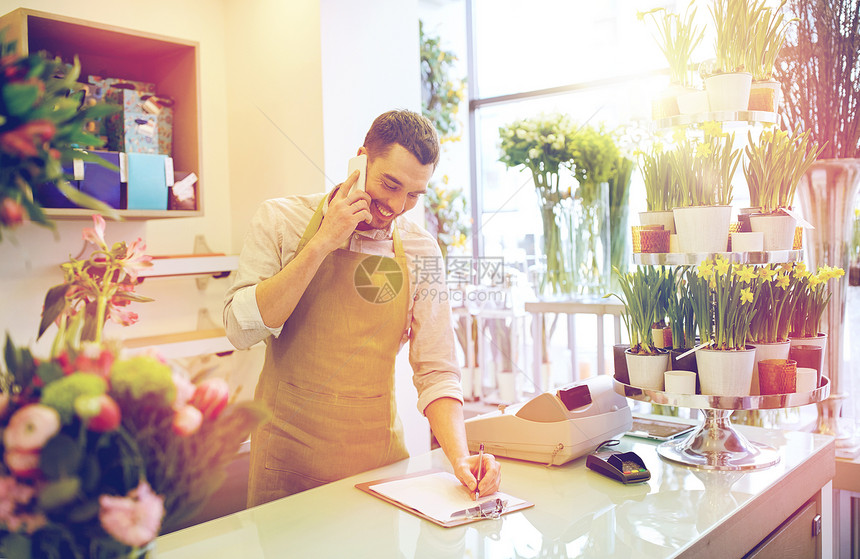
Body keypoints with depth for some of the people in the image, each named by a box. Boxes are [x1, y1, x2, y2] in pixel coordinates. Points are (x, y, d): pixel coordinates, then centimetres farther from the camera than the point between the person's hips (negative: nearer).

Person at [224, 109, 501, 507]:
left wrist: (460, 458, -17)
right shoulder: (281, 220, -6)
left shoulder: (420, 252, -2)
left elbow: (435, 372, -2)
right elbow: (241, 329, -16)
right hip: (288, 454, -1)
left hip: (378, 455, 2)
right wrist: (321, 243, -20)